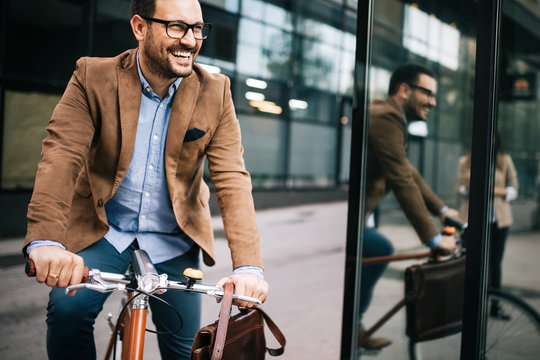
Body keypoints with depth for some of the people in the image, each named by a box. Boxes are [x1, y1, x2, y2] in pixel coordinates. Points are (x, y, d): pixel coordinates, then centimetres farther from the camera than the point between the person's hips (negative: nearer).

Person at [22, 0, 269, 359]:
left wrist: (248, 265, -28)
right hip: (102, 231, -1)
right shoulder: (93, 77, -11)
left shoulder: (215, 92, -8)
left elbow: (232, 179, -15)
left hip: (173, 240, 1)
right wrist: (45, 240, -39)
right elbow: (62, 156, -22)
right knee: (67, 308, -24)